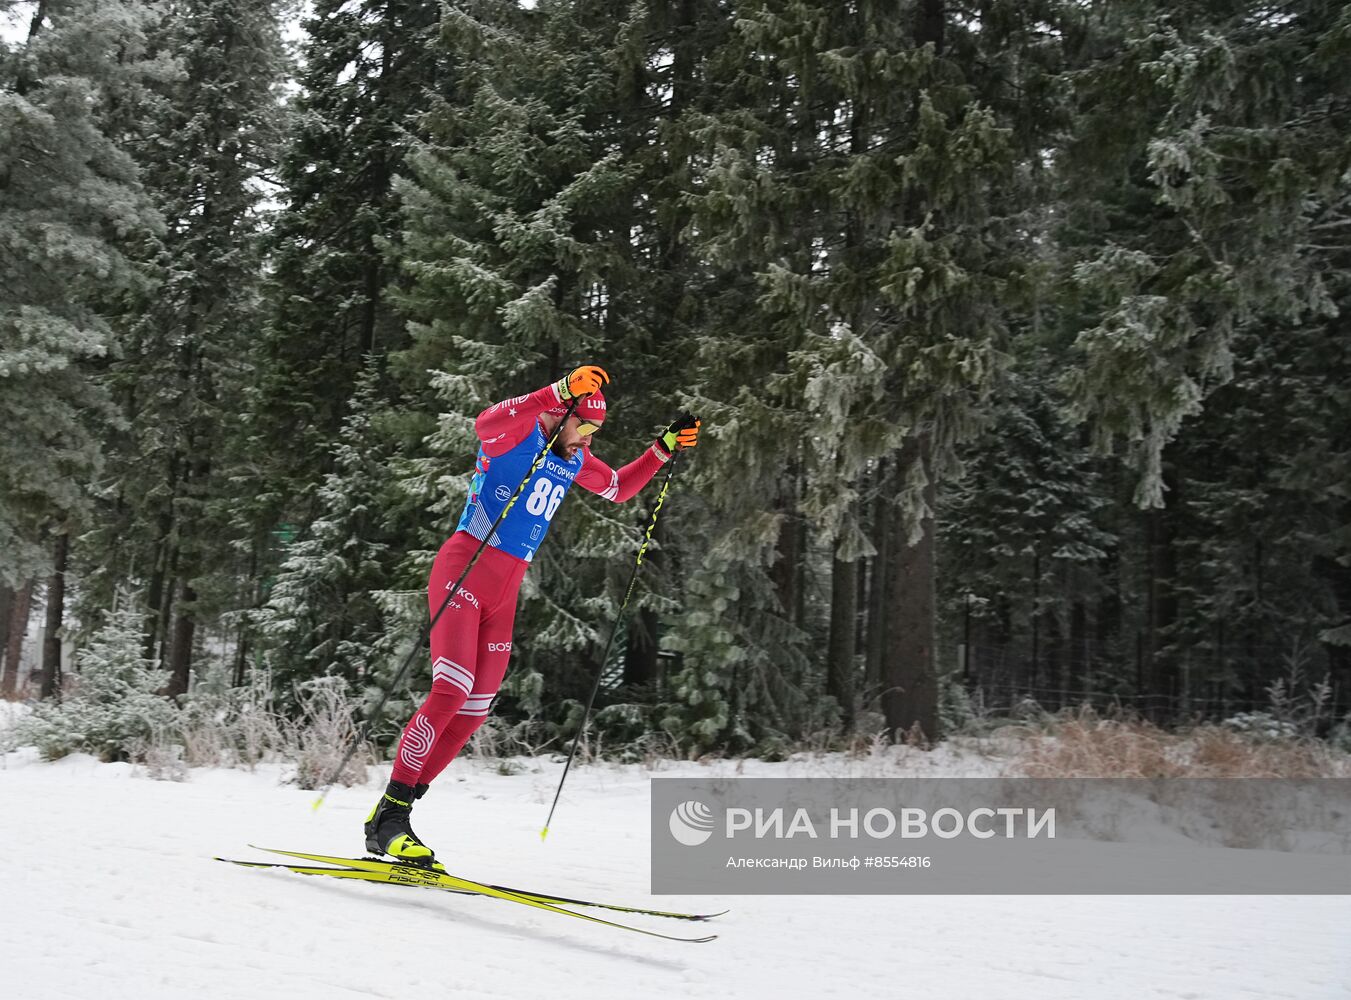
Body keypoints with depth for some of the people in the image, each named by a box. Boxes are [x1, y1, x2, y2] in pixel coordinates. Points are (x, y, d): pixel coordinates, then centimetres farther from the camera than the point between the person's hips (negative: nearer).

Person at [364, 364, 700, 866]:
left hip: (505, 591, 8)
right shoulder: (521, 432, -8)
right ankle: (386, 817, -12)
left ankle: (394, 813, 13)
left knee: (474, 713, 4)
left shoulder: (574, 461, 15)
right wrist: (557, 392, -41)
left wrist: (664, 448, 19)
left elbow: (620, 488, 31)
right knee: (451, 692, -20)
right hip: (464, 571, -8)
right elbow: (485, 423, -33)